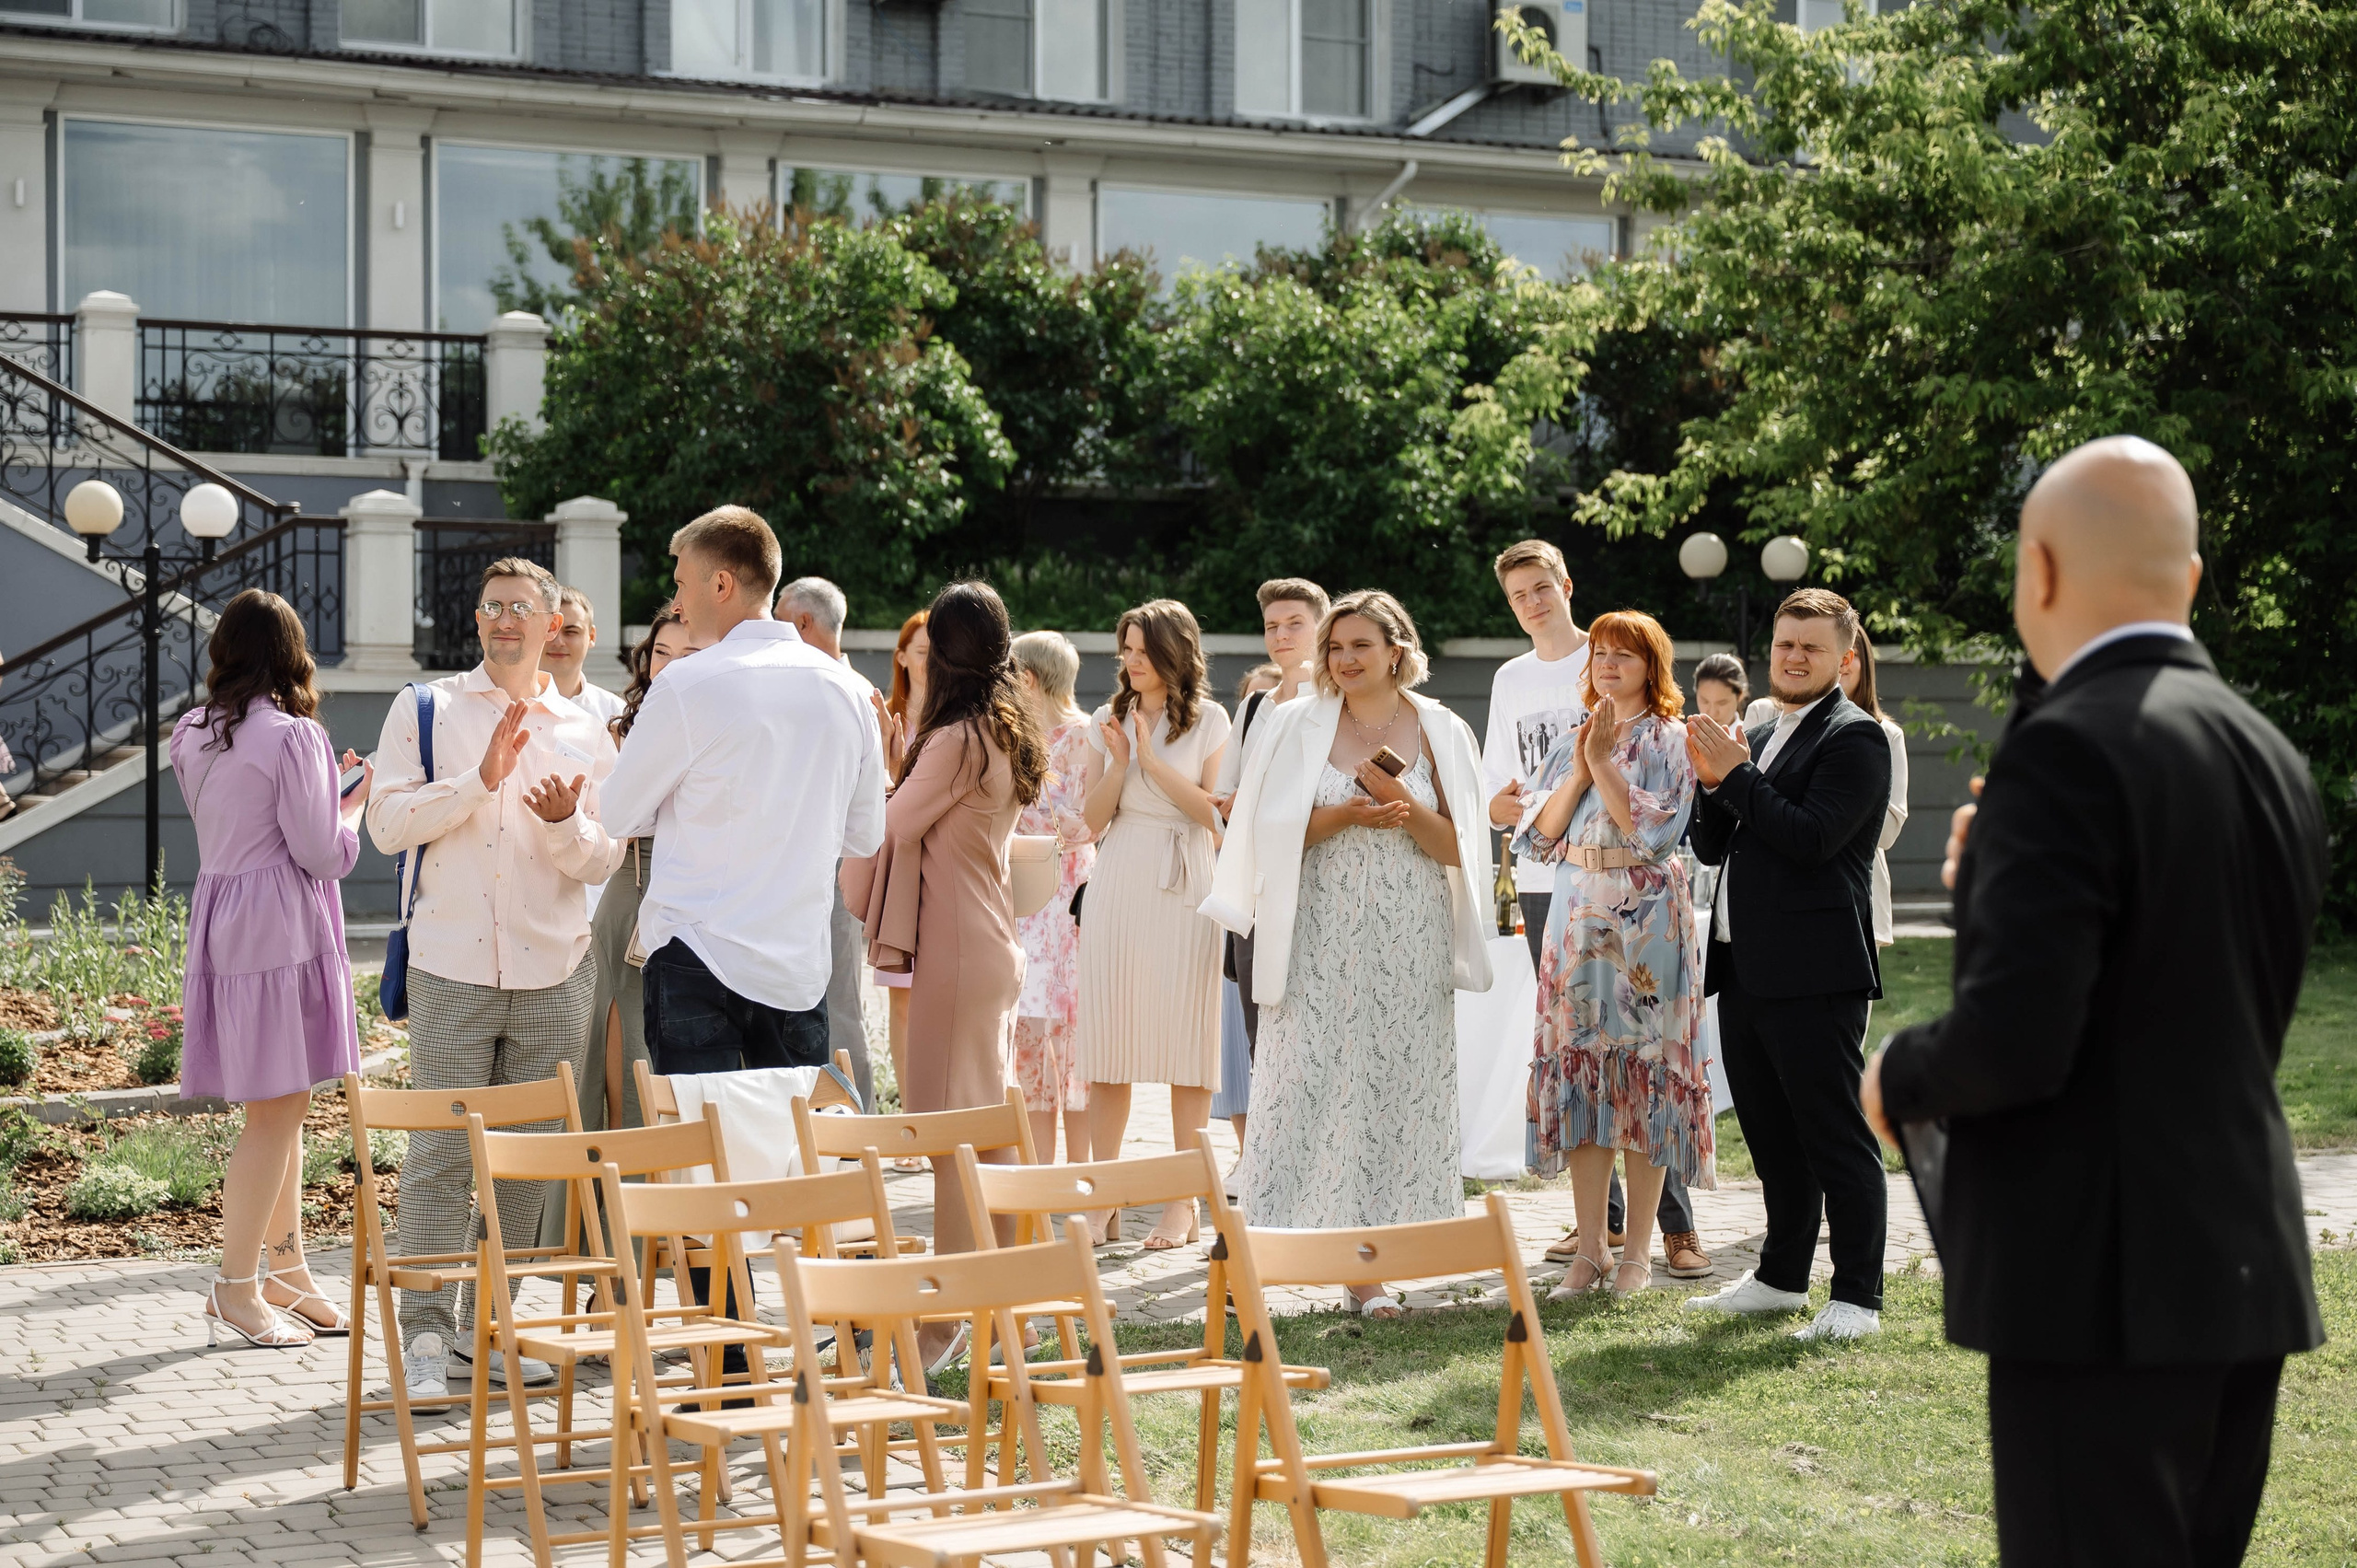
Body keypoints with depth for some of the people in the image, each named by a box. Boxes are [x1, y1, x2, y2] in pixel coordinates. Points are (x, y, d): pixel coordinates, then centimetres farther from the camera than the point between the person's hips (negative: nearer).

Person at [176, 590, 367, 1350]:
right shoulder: (293, 736, -14)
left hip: (221, 927, 8)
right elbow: (323, 854, -13)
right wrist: (356, 801, 5)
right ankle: (236, 1289, 1)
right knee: (276, 1114, -3)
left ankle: (287, 1270, 22)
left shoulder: (191, 735, 10)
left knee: (281, 1108, 15)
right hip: (281, 930, -8)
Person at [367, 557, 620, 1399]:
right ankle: (424, 1335, -5)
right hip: (452, 966, -3)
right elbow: (387, 821, -3)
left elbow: (602, 862, 11)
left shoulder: (585, 732, 13)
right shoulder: (425, 709, 7)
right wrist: (480, 781, -12)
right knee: (442, 1148, -8)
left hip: (554, 972, 3)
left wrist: (566, 823, -10)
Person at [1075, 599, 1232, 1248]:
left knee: (1184, 1040, -3)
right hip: (1116, 889, 3)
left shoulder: (1208, 721, 3)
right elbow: (1093, 821, 7)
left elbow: (1211, 810, -6)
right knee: (1107, 1042, 1)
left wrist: (1151, 757, -11)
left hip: (1181, 891, -3)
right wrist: (1118, 760, -8)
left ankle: (1183, 1203, 1)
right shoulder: (1107, 720, 11)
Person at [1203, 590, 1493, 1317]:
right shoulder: (1297, 727, 6)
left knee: (1395, 1086, 0)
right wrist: (1343, 814, -13)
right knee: (1305, 1079, -7)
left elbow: (1459, 849, 5)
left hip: (1408, 947, 1)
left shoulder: (1439, 732, 7)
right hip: (1320, 940, -1)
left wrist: (1404, 805, -12)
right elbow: (1270, 833, 1)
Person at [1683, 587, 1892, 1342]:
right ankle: (1782, 1277, 27)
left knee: (1834, 1135, -5)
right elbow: (1712, 847, 17)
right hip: (1745, 969, 9)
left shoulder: (1854, 737, -8)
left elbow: (1812, 838, -20)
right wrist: (1712, 781, -1)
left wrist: (1737, 776, -15)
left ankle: (1857, 1297, -1)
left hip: (1813, 974, -9)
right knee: (1770, 1135, 16)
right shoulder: (1763, 737, 19)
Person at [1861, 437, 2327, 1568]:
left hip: (2101, 1281, -8)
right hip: (2247, 1268, 8)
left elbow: (2015, 1040, -23)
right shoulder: (2270, 756, 10)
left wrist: (1899, 1079, -2)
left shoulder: (2067, 752, -16)